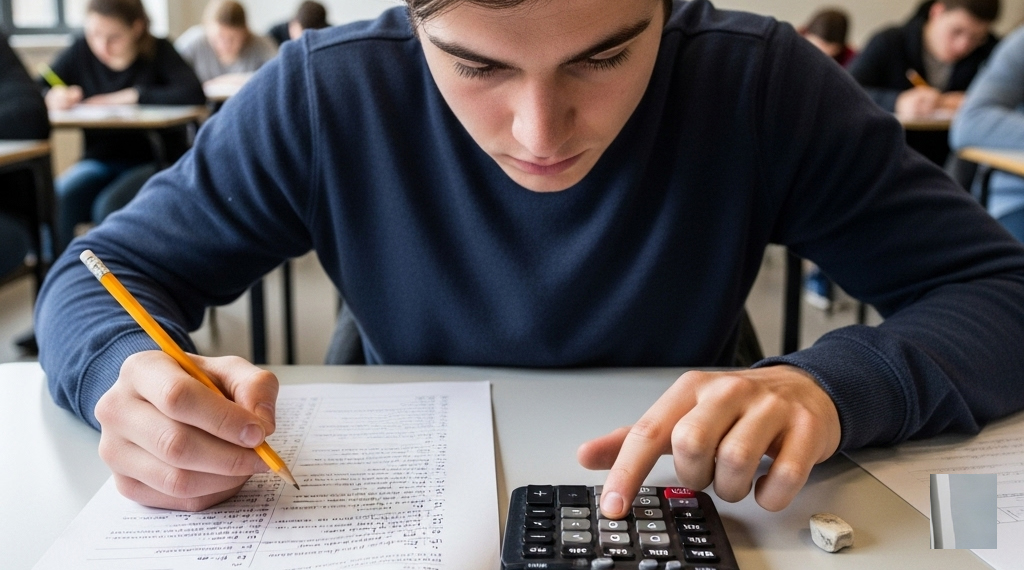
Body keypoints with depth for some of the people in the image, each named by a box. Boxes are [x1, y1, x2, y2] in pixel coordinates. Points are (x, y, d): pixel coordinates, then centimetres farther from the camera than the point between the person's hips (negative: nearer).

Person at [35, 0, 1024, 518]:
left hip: (674, 517, 0)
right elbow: (100, 276, -5)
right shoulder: (327, 94, -14)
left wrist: (832, 381, -30)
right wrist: (133, 372, -27)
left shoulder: (760, 86, -15)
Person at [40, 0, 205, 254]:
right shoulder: (81, 51, 1)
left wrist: (131, 96, -22)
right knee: (58, 197, -25)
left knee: (109, 205, -30)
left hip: (155, 162, -3)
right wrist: (52, 96, -20)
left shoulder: (159, 51, -8)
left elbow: (194, 94, -25)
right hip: (101, 160, 4)